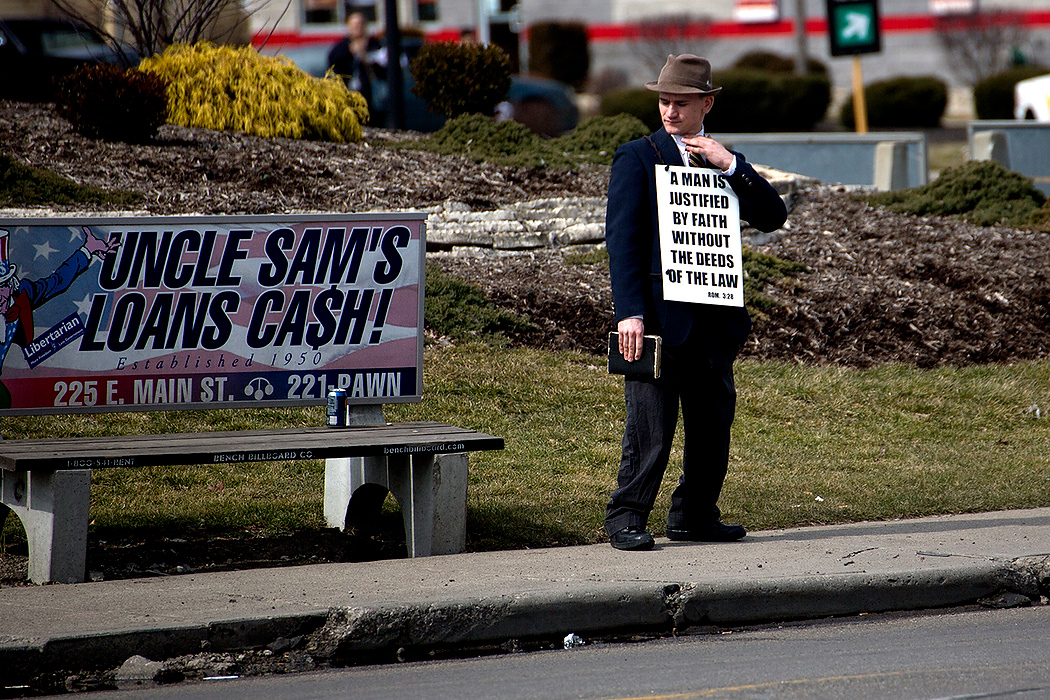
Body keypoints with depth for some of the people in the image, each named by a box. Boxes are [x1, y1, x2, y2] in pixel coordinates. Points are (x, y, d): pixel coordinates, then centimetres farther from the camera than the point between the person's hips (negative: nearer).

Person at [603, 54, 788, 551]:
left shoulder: (727, 164, 15)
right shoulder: (636, 158, 1)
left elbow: (772, 217, 4)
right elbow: (621, 239, -6)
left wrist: (731, 165, -8)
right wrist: (629, 313, -15)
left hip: (713, 318, 5)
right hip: (658, 316, -5)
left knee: (713, 422, 9)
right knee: (650, 427, -7)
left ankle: (695, 515, 21)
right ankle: (626, 519, 2)